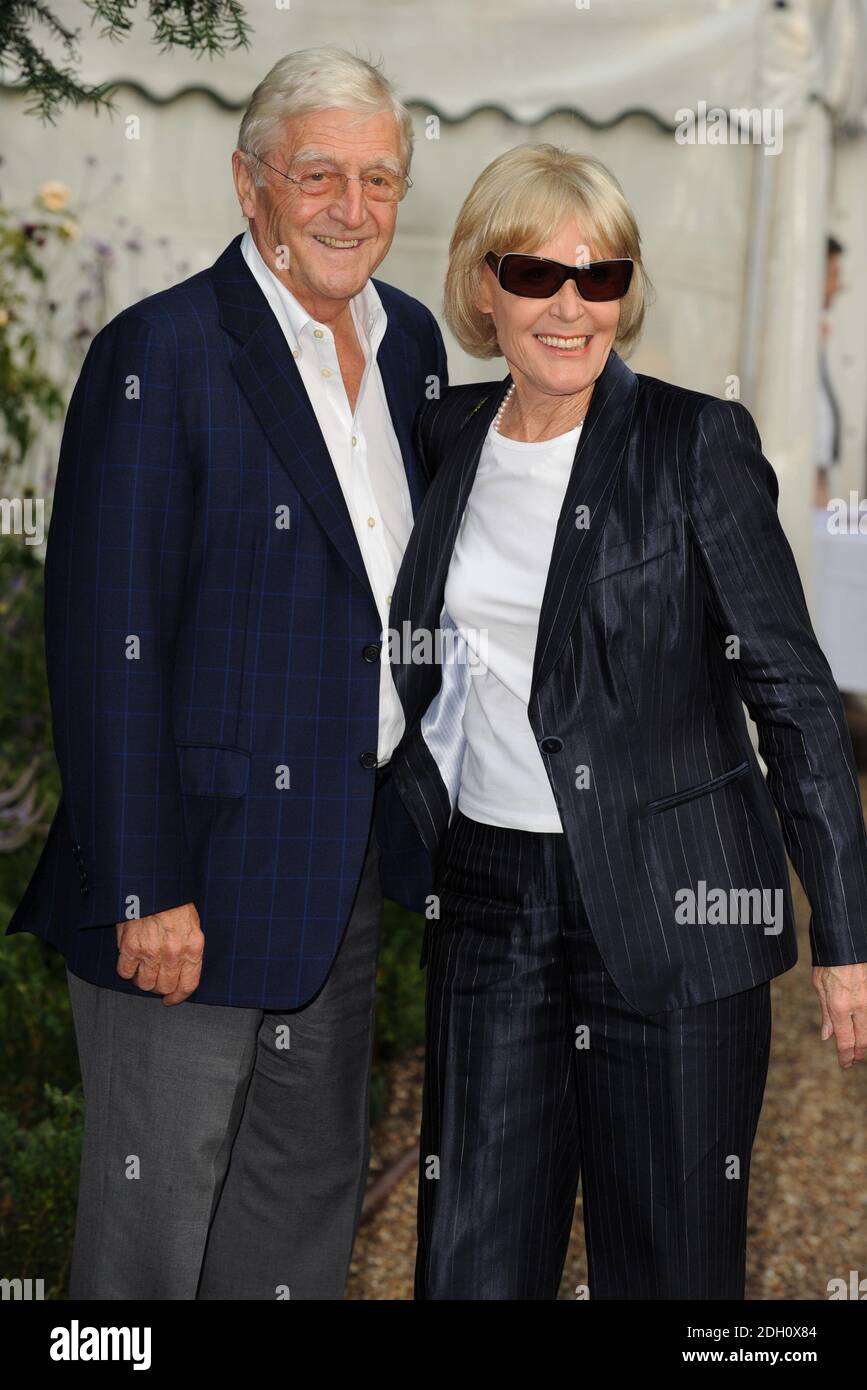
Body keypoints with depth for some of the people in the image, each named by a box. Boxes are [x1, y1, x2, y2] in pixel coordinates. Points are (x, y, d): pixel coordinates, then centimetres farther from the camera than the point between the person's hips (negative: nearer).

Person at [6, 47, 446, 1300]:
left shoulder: (412, 342, 7)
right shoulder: (160, 354, -16)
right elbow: (103, 643, -18)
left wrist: (423, 807, 12)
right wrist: (143, 891, -19)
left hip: (352, 859, 7)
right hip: (202, 859, -7)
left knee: (312, 1192, 20)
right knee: (158, 1218, 6)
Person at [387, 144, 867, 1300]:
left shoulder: (698, 444, -7)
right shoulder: (447, 437, 7)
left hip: (669, 903, -4)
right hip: (490, 901, 4)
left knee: (666, 1259, 7)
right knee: (474, 1259, 9)